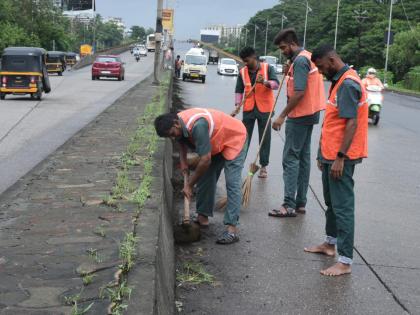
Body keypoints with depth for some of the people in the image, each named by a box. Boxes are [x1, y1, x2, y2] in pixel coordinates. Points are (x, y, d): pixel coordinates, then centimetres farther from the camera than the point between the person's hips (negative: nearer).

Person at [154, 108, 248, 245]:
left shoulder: (197, 126, -38)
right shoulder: (179, 124, -10)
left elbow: (206, 160, -36)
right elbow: (182, 141, 15)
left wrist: (189, 185, -25)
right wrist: (183, 161, -1)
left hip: (235, 138, -9)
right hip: (216, 144, 9)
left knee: (232, 183, -17)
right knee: (204, 178, 7)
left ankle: (232, 229, -21)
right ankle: (203, 217, 18)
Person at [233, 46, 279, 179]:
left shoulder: (267, 68, -5)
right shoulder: (243, 72, 4)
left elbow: (276, 84, -15)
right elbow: (239, 90, 5)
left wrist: (264, 82, -33)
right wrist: (237, 106, -7)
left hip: (264, 109, -2)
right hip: (248, 109, 2)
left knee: (265, 138, 4)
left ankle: (263, 166, 11)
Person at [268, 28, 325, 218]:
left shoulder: (300, 61, -16)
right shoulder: (307, 57, 15)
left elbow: (299, 93, -24)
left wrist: (282, 115, -20)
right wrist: (290, 72, 10)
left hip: (299, 116, -10)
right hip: (309, 114, 10)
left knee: (291, 158, -7)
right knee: (303, 157, 11)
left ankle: (289, 205, -6)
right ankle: (300, 203, 17)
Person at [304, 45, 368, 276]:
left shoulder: (348, 84, -17)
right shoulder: (338, 81, 15)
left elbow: (351, 124, -23)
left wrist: (340, 157, -24)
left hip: (341, 157, -10)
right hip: (331, 154, 10)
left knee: (342, 207, -7)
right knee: (331, 202, 20)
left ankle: (345, 261, -2)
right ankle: (330, 244, 36)